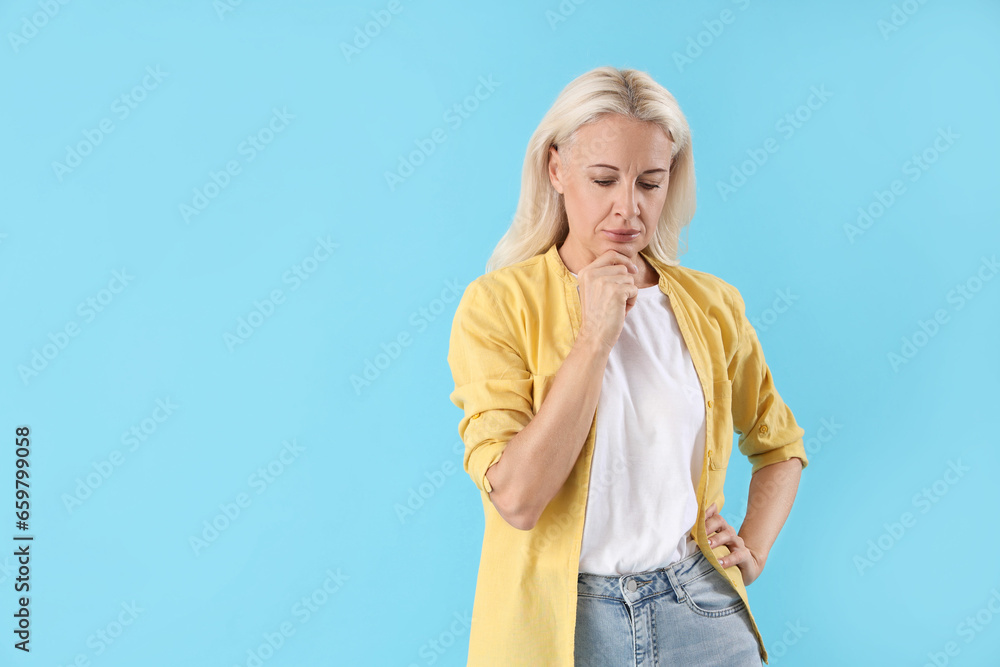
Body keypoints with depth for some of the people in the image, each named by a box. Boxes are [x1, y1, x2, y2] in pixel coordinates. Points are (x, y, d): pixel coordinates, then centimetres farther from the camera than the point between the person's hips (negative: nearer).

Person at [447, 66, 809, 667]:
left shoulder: (711, 304, 2)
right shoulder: (497, 303, -10)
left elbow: (780, 443, 17)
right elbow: (515, 499, -20)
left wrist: (754, 551, 3)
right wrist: (595, 336, -20)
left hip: (698, 611, 3)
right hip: (556, 618, -2)